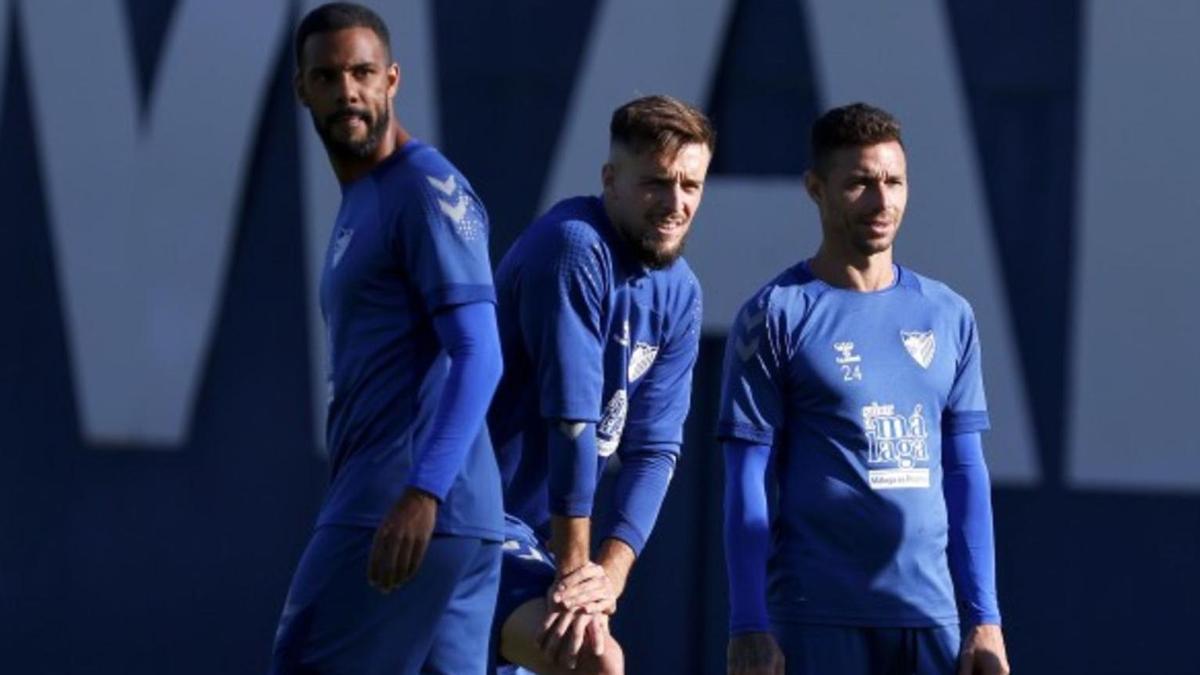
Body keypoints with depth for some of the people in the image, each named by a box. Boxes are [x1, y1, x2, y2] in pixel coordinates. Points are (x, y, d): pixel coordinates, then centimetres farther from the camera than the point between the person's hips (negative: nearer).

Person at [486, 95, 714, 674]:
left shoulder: (679, 295, 5)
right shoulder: (574, 251, -18)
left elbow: (653, 448, -2)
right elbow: (571, 420, -21)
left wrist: (609, 575, -16)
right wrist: (574, 570, -20)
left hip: (537, 532, 9)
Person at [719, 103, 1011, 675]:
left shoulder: (948, 316, 13)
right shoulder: (776, 316, 0)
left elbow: (966, 475, 14)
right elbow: (747, 484, -3)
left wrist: (984, 618, 7)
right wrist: (748, 627, -10)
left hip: (933, 617, 4)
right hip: (818, 621, -4)